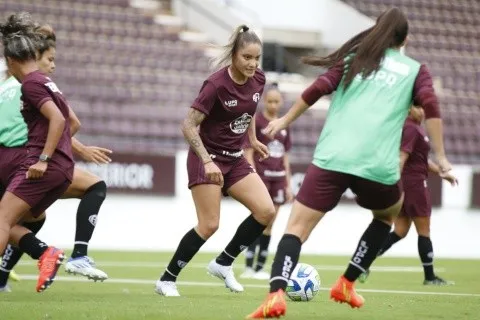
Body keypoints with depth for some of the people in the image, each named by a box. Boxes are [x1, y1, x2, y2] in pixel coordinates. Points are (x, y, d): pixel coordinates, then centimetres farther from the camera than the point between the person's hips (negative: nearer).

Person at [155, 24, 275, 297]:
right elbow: (189, 126, -22)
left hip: (235, 159, 7)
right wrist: (207, 162, -30)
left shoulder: (258, 80, -3)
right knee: (209, 225, -12)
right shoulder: (217, 84, -23)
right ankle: (167, 280, 2)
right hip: (208, 158, -7)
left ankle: (223, 263, 8)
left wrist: (252, 139, 15)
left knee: (266, 212, -8)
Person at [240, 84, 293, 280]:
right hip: (261, 177, -5)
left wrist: (288, 184, 12)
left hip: (278, 178, 6)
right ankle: (249, 267, -9)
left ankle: (260, 267, 8)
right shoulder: (256, 122, -4)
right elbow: (248, 154, -7)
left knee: (269, 225, 5)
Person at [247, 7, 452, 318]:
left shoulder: (355, 57, 20)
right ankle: (347, 284, 26)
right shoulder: (415, 70, 17)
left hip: (332, 159, 0)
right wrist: (441, 157, -1)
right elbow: (430, 105, -1)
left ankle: (276, 294, -27)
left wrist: (285, 120, 17)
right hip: (378, 166, 0)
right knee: (388, 213, 32)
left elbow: (319, 88, 7)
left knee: (297, 227, -1)